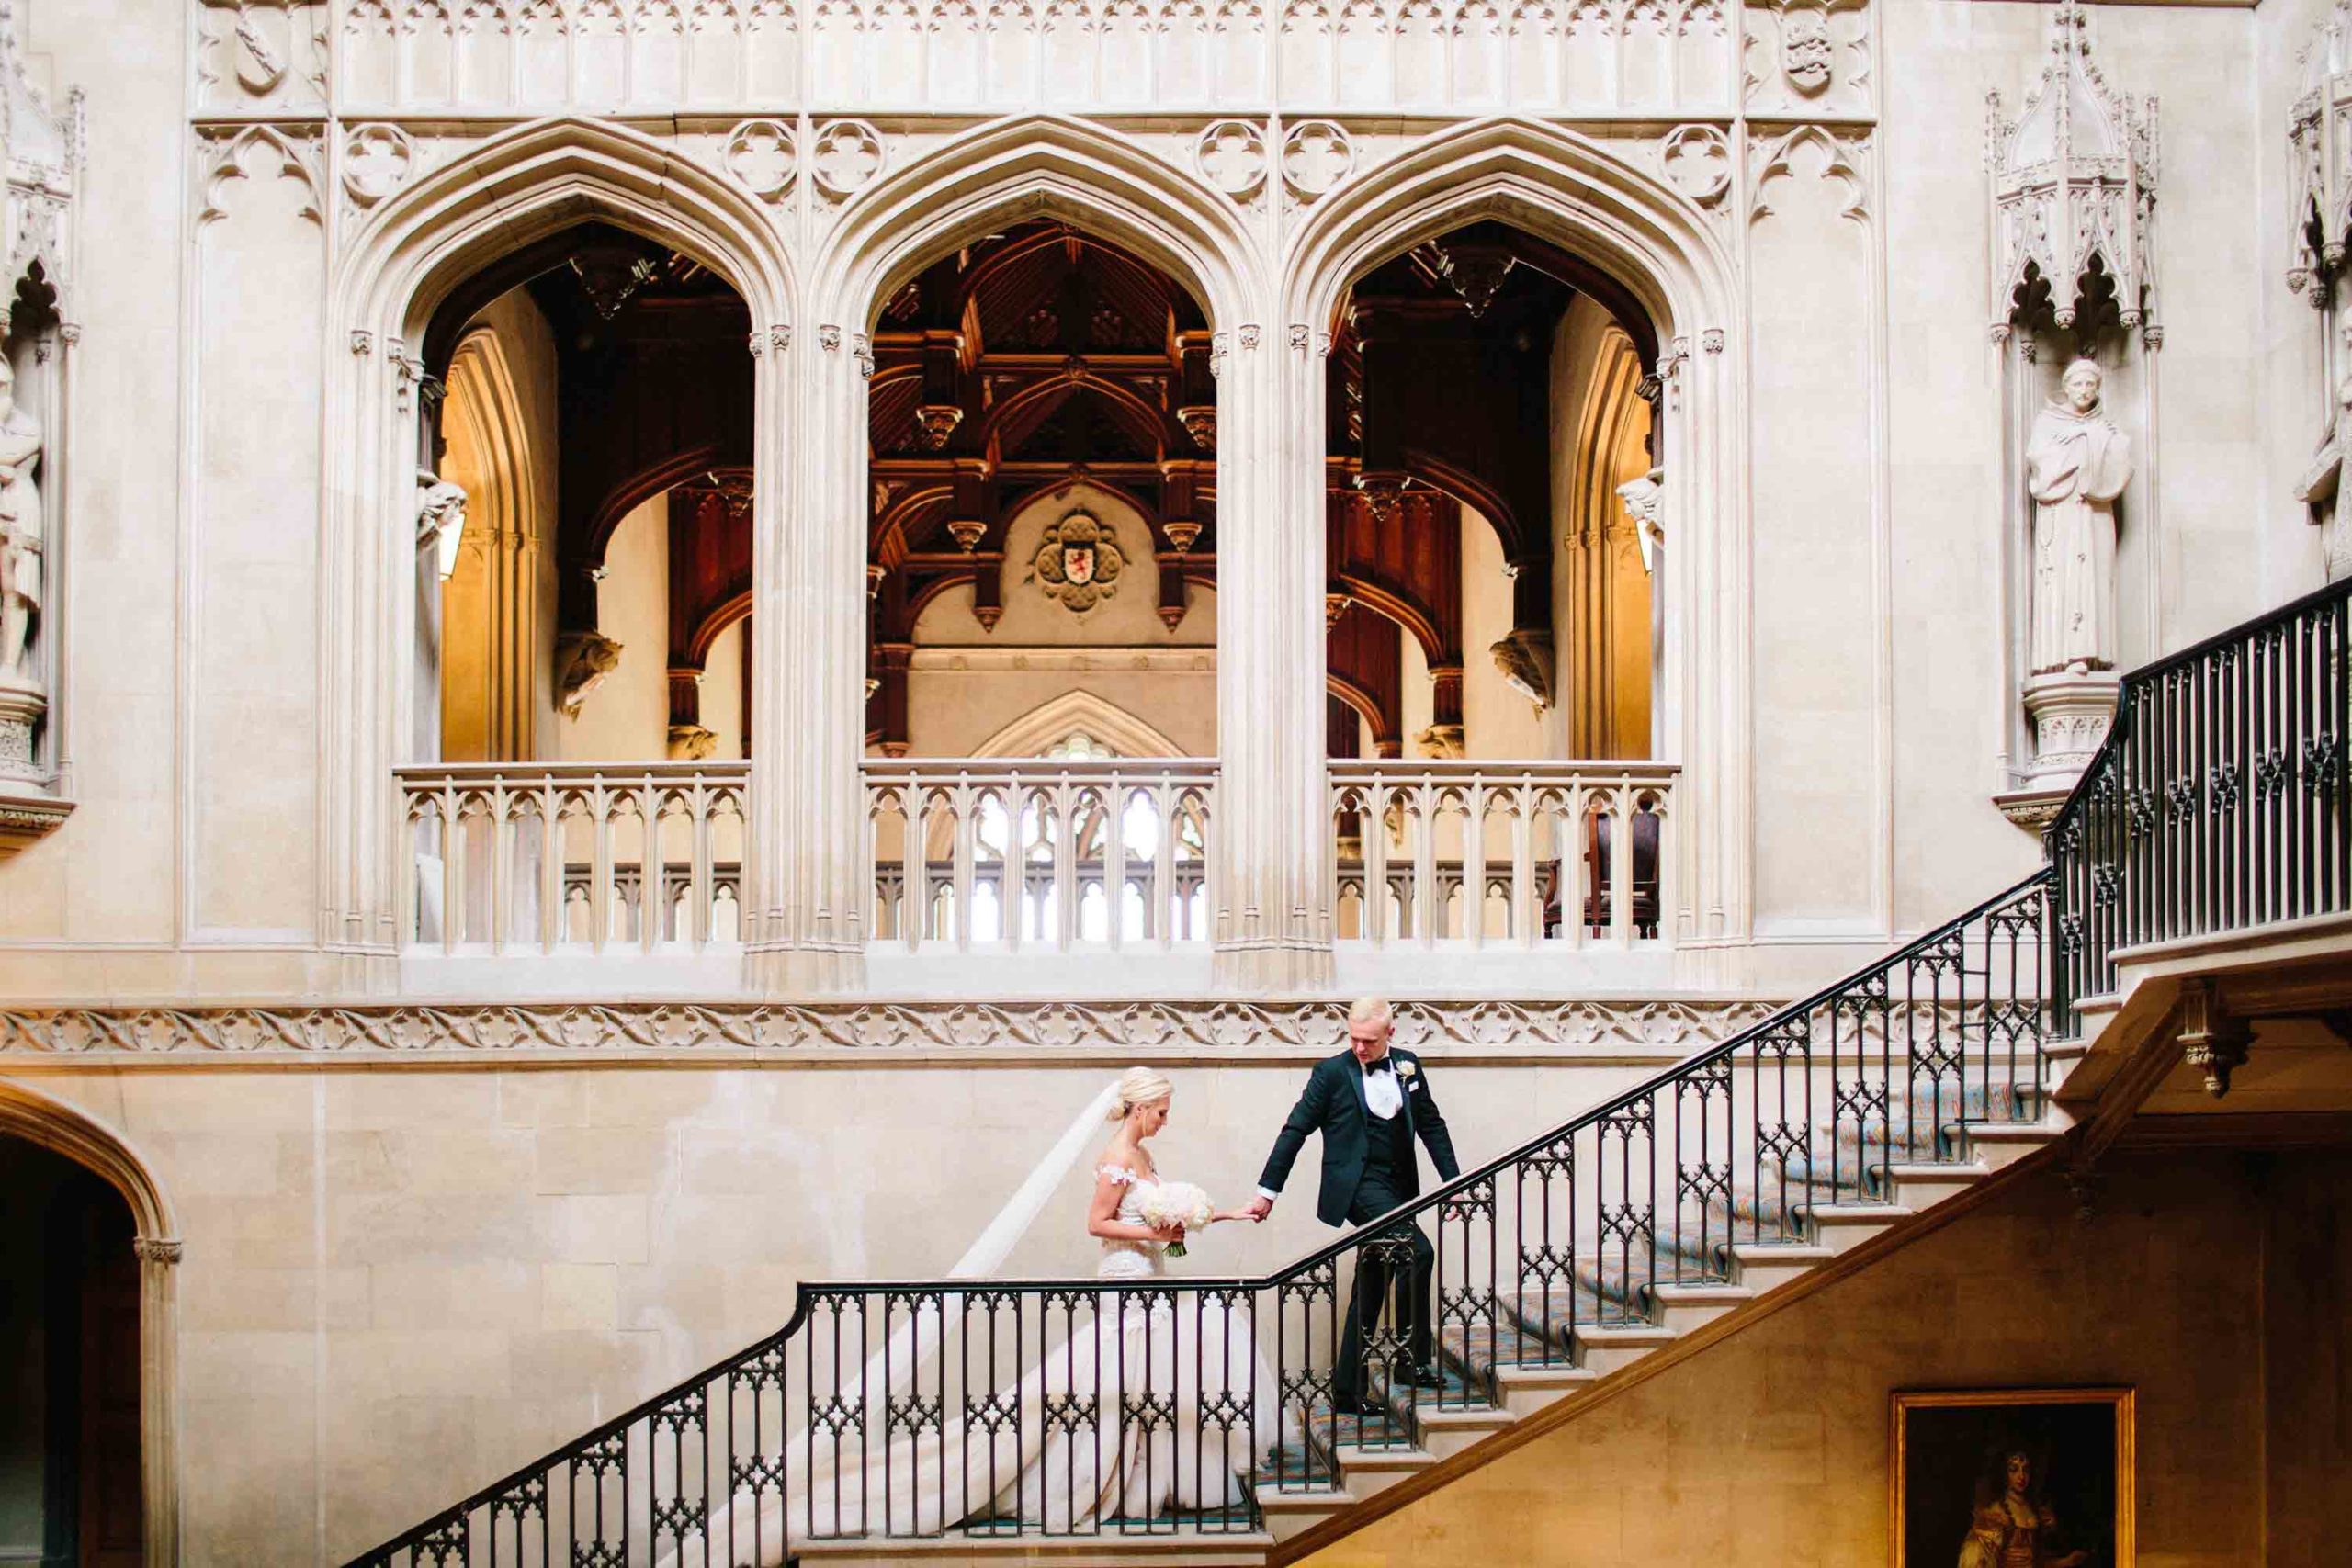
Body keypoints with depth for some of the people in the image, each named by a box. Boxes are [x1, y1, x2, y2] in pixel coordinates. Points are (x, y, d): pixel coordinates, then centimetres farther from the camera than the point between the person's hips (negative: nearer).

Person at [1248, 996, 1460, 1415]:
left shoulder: (1407, 1066, 9)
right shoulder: (1332, 1072, -4)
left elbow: (1432, 1126, 15)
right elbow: (1295, 1131, -1)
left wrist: (1455, 1183, 9)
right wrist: (1268, 1190, -2)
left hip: (1396, 1190, 5)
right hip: (1357, 1186, -5)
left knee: (1369, 1294, 8)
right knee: (1418, 1252, -25)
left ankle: (1349, 1389, 14)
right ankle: (1413, 1357, -17)